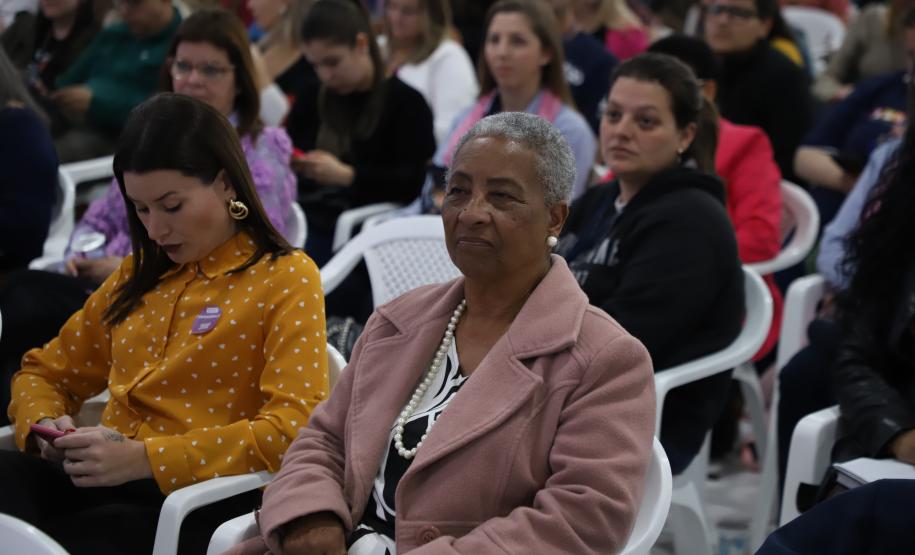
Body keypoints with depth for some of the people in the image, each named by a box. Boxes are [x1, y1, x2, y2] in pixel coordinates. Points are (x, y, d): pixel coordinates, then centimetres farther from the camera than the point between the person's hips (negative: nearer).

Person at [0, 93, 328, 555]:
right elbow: (46, 373, 29)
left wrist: (144, 458, -17)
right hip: (99, 485, 5)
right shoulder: (137, 275, 22)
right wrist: (45, 425, 3)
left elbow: (295, 427, -9)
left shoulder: (286, 278, 4)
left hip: (197, 503, -5)